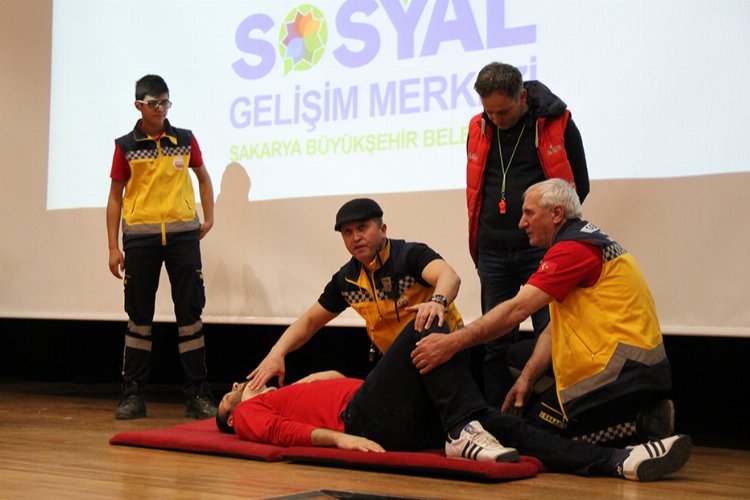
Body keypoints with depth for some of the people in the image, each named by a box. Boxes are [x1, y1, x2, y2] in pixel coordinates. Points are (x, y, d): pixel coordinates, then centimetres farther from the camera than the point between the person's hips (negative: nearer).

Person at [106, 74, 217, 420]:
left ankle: (197, 394, 5)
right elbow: (115, 197, 6)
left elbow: (203, 177, 23)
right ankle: (133, 394, 13)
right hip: (140, 235, -1)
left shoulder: (185, 140, 7)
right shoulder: (125, 146, 4)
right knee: (138, 316, 5)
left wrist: (209, 218, 12)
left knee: (190, 313, 0)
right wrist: (113, 247, 0)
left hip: (183, 233, 1)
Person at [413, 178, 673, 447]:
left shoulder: (573, 248, -14)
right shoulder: (591, 241, 19)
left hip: (624, 370, -10)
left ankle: (643, 425, -6)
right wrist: (527, 377, 4)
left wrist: (452, 343, -21)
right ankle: (647, 417, 7)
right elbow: (555, 328, 14)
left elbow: (517, 309, -22)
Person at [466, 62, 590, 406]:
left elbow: (578, 186, 3)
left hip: (540, 249, -3)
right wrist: (483, 232, 11)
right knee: (495, 341, 8)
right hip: (492, 252, 4)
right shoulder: (479, 128, 6)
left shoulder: (557, 124, -5)